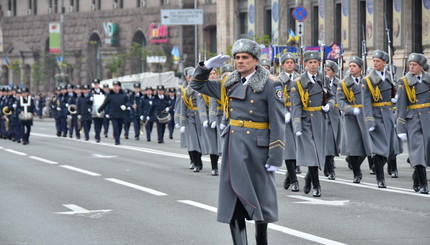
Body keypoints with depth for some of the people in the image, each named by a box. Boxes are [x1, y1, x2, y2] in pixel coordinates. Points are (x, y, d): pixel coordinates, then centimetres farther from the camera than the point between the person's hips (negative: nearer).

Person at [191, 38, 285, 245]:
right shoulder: (230, 84, 9)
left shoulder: (270, 85, -7)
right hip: (234, 147, 4)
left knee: (261, 198, 8)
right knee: (233, 199, -1)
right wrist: (207, 66, 2)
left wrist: (275, 158, -15)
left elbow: (278, 124, -10)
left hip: (258, 147, -4)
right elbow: (198, 85, 21)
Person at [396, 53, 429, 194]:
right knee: (417, 149, -9)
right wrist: (401, 128, -6)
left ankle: (417, 180, 18)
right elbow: (401, 106, 0)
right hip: (413, 120, -3)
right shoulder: (404, 82, 2)